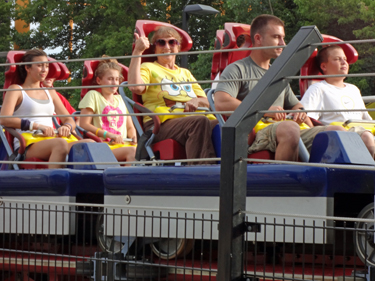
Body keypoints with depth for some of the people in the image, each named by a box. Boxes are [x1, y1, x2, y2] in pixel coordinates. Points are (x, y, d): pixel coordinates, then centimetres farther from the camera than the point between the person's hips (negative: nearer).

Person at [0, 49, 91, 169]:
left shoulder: (50, 92, 29)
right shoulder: (16, 90, 10)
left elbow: (69, 120, 25)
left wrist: (66, 127, -2)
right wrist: (36, 125, -18)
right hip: (26, 147, -6)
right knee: (60, 144, -38)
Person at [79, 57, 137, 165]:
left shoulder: (119, 99, 25)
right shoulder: (93, 95, 7)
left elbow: (130, 127, 28)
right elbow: (84, 125, -3)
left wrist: (133, 136, 2)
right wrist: (109, 135, -13)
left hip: (122, 144, 5)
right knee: (132, 151, -34)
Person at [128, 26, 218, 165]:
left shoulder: (185, 73, 33)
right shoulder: (148, 68, 17)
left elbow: (206, 102, 25)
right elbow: (135, 87, -7)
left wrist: (196, 101, -1)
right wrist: (137, 51, -3)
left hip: (190, 118, 5)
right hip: (161, 123, -5)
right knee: (200, 122, -38)